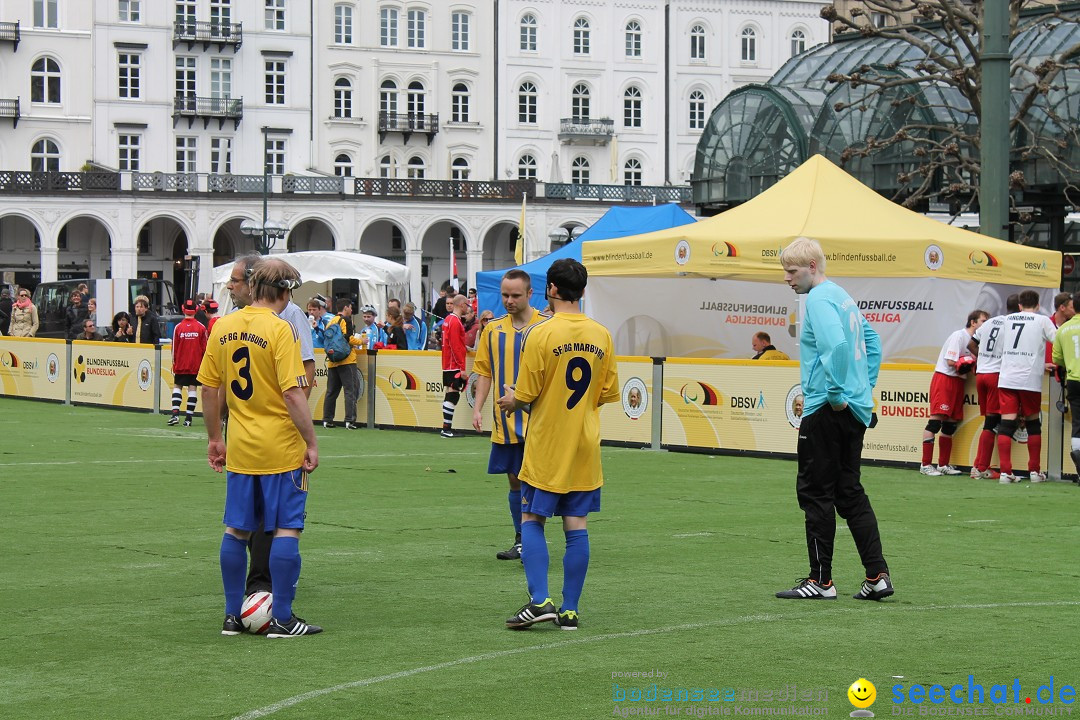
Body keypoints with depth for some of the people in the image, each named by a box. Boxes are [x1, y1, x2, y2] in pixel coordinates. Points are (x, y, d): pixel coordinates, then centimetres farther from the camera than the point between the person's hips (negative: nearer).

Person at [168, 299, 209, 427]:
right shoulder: (201, 328, -4)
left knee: (177, 386, 10)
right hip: (196, 364, 0)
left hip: (180, 364, 0)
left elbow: (174, 348, 0)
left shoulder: (178, 327, -5)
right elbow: (205, 348, 0)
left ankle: (175, 414, -6)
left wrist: (174, 364, 10)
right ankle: (188, 418, 0)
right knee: (193, 388, 3)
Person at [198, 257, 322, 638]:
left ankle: (233, 615, 17)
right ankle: (282, 618, 3)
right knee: (287, 528, 2)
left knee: (236, 530, 12)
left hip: (239, 447, 6)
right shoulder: (280, 330, -14)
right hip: (281, 448, -6)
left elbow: (209, 389, 8)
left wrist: (214, 438, 18)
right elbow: (293, 393, -19)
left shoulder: (223, 327, 4)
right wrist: (311, 442, -12)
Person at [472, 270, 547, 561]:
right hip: (505, 422, 4)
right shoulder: (493, 329, 7)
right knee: (515, 480, 11)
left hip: (536, 421, -4)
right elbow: (484, 371, 11)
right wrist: (478, 408, 1)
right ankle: (521, 542, 20)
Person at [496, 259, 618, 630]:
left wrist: (511, 400, 11)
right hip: (585, 446, 4)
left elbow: (526, 394, -11)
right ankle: (570, 610, 7)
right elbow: (609, 393, 7)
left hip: (546, 445, -4)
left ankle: (539, 600, -5)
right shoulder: (601, 335, 2)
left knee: (531, 519, 6)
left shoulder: (540, 334, -13)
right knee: (577, 526, 6)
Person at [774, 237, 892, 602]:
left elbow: (836, 345, -29)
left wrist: (836, 393, -21)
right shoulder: (843, 297, 17)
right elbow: (872, 343, 25)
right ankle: (877, 575, 8)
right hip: (856, 408, 9)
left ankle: (820, 580, 2)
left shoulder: (818, 299, -13)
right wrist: (865, 388, 20)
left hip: (827, 410, -9)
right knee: (850, 492, 12)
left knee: (815, 493, -1)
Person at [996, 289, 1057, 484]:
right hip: (1030, 380, -2)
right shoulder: (1042, 320, 2)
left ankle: (1005, 472, -10)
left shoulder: (1007, 319, 14)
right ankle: (1034, 471, 16)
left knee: (1006, 424, -3)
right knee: (1033, 423, 13)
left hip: (1006, 378, 2)